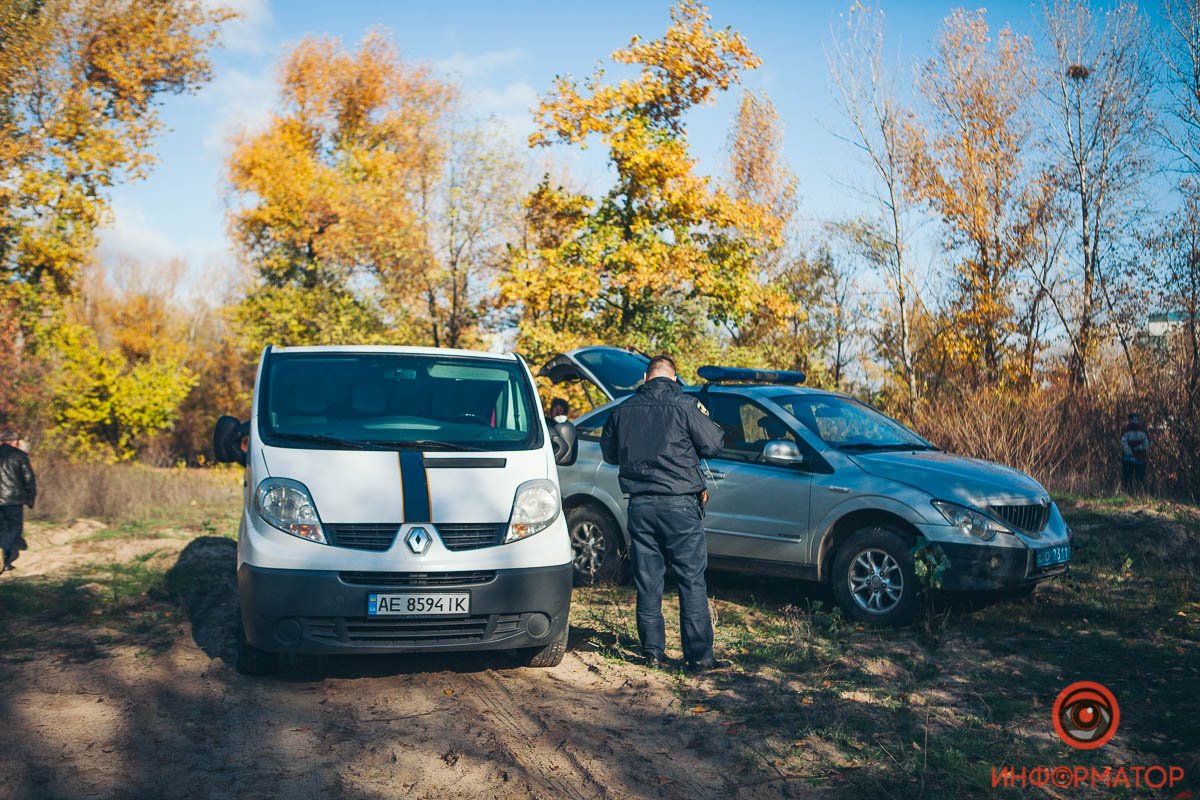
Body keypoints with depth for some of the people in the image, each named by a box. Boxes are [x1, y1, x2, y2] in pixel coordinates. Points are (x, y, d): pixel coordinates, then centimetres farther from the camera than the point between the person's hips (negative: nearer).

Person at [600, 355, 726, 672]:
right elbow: (713, 444, -5)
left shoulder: (623, 410, 5)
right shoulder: (684, 405, -8)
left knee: (647, 581, 11)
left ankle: (653, 651, 15)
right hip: (679, 503, -4)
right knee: (692, 580, 1)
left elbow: (609, 453, 16)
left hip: (640, 506, 4)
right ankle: (699, 655, 1)